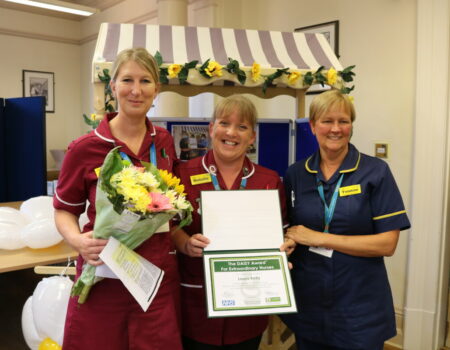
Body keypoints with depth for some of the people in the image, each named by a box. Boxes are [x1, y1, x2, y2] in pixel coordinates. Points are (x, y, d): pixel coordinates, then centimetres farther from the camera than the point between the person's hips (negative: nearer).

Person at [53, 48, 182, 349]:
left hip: (160, 278, 3)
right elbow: (64, 210, 2)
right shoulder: (85, 148, -10)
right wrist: (77, 240, -17)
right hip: (103, 279, -3)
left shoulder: (165, 142, 3)